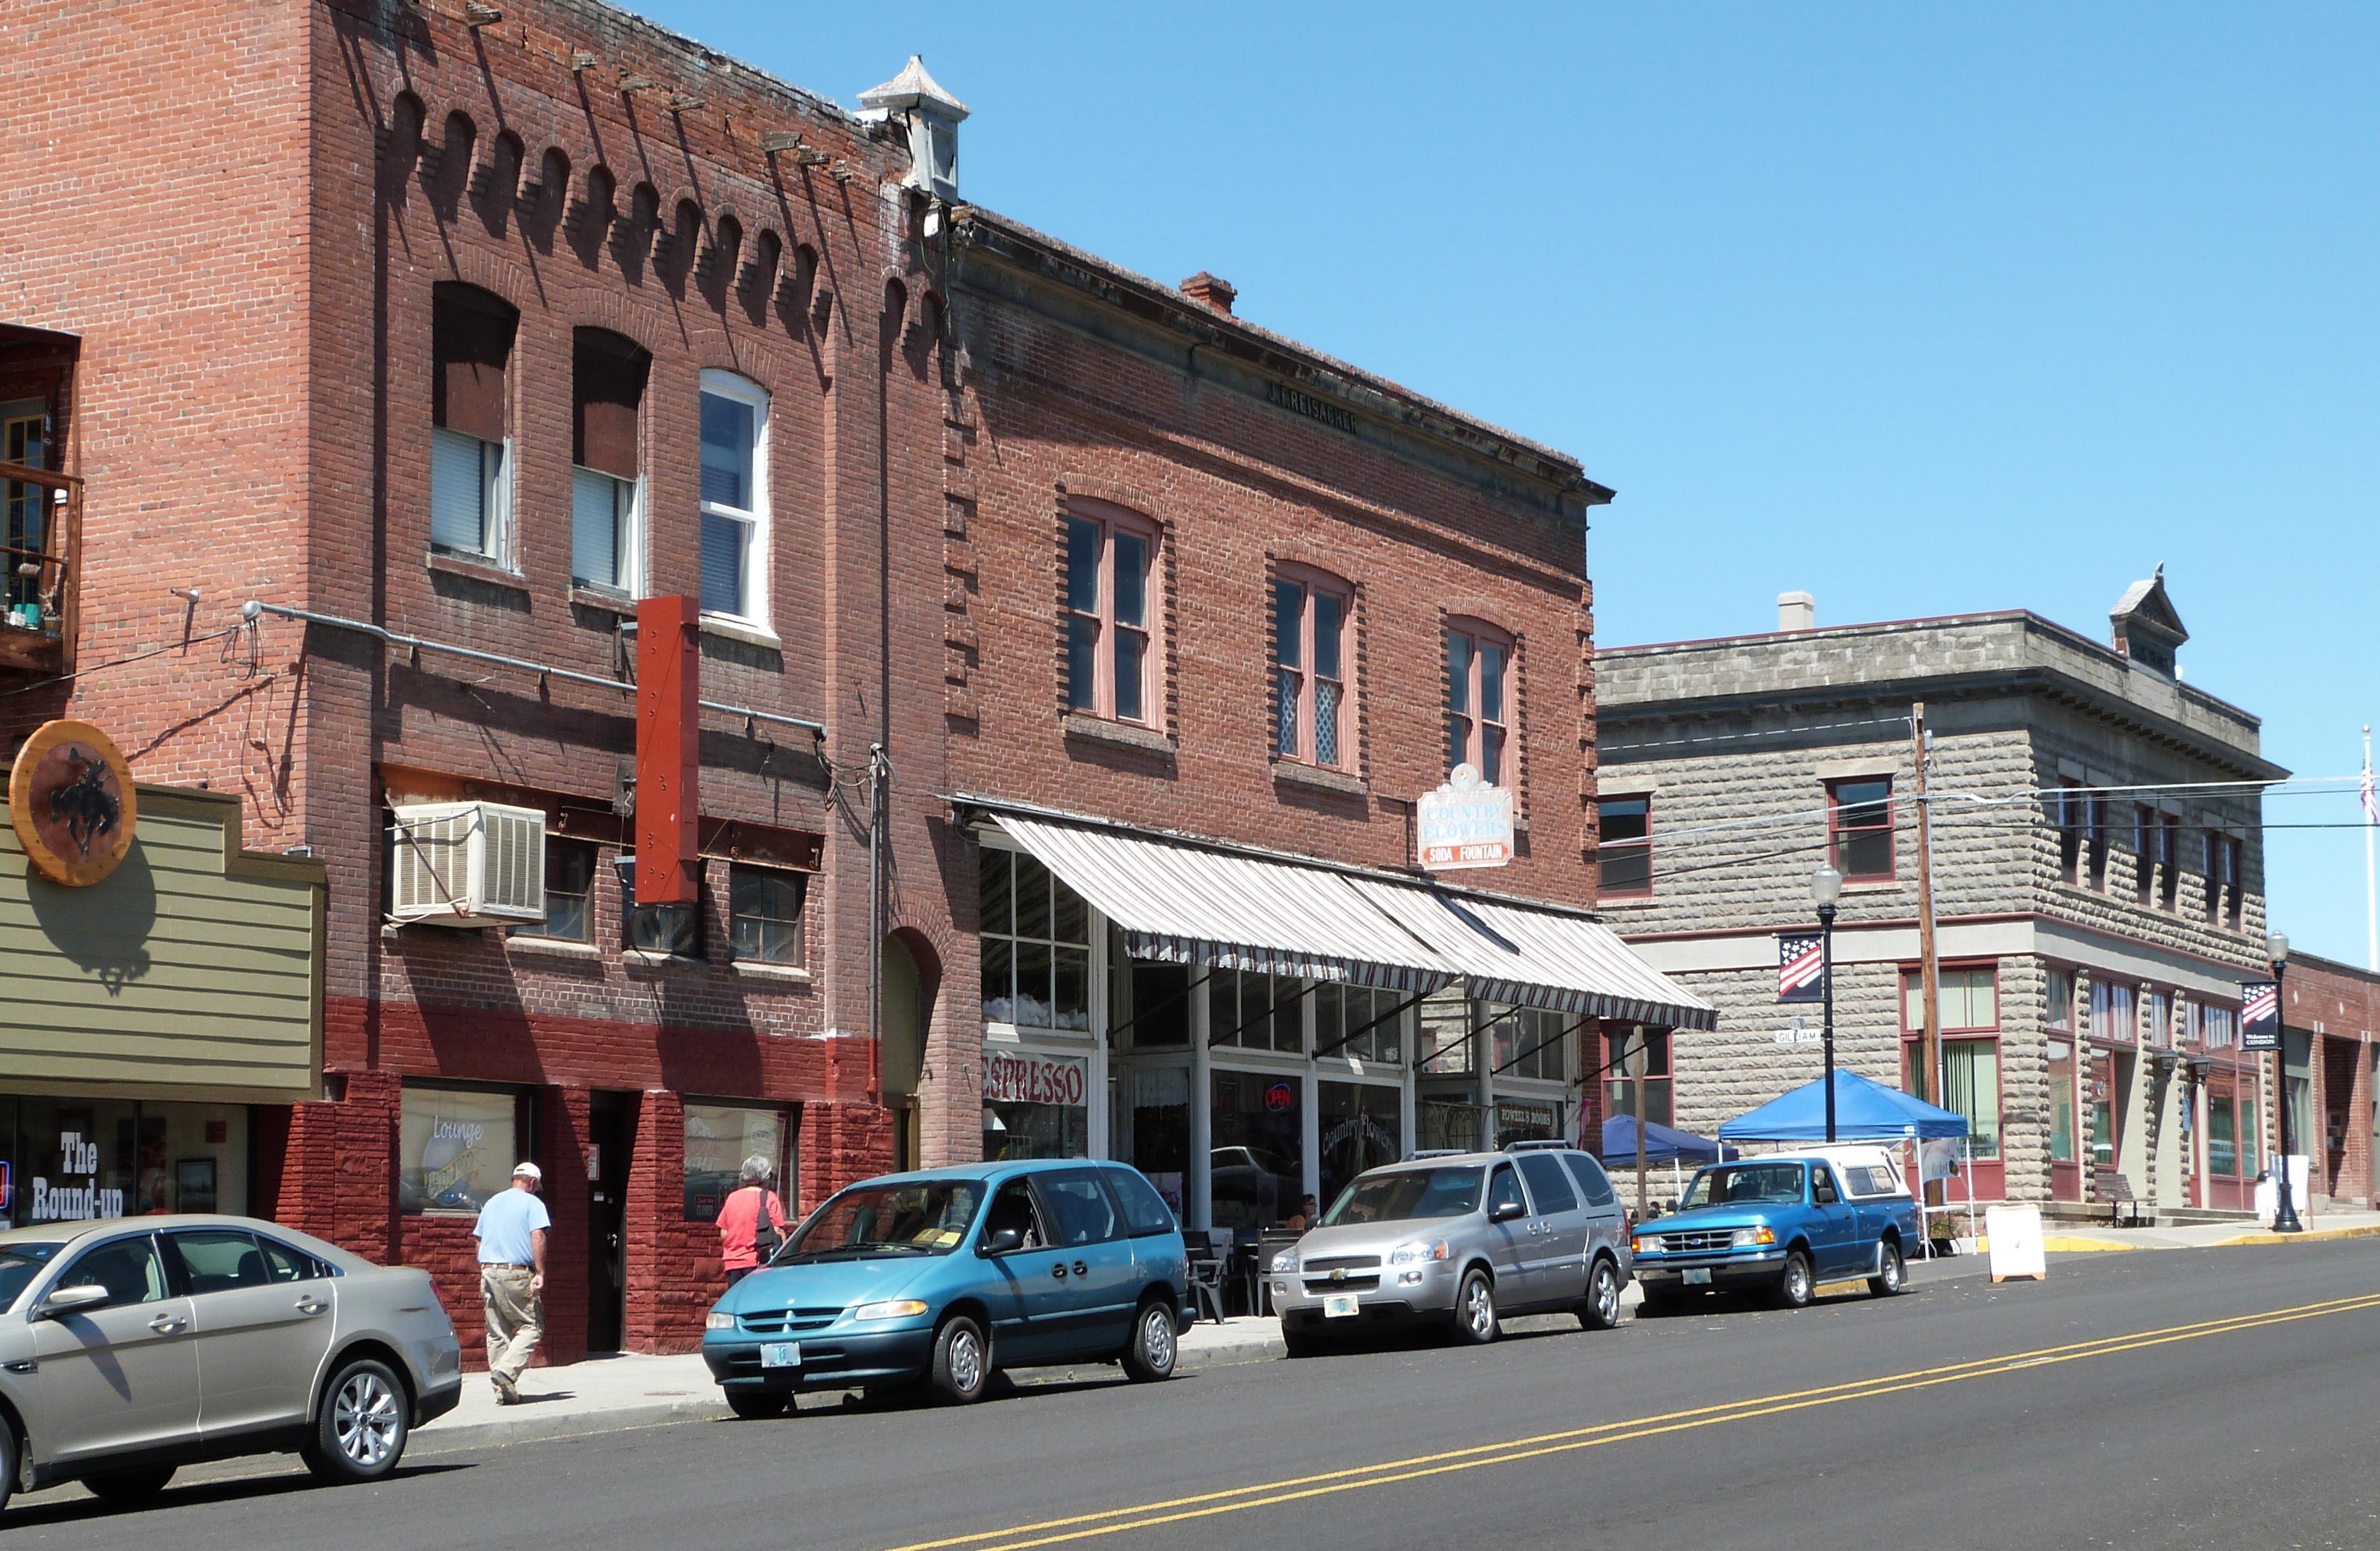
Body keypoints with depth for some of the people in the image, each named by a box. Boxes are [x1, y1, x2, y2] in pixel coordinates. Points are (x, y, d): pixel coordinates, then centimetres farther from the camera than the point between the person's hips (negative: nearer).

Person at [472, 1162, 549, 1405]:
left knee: (497, 1333, 8)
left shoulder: (492, 1202, 20)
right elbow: (538, 1237, -13)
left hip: (489, 1271, 6)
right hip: (517, 1273, -6)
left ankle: (504, 1392, 7)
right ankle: (507, 1371, -19)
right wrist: (540, 1273, -15)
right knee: (531, 1326, 1)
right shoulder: (532, 1203, 1)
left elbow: (480, 1239, 20)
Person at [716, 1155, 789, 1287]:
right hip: (756, 1262, -4)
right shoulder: (770, 1198, -3)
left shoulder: (732, 1197, 10)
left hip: (732, 1263, 4)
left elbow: (723, 1235, 12)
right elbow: (778, 1232, -6)